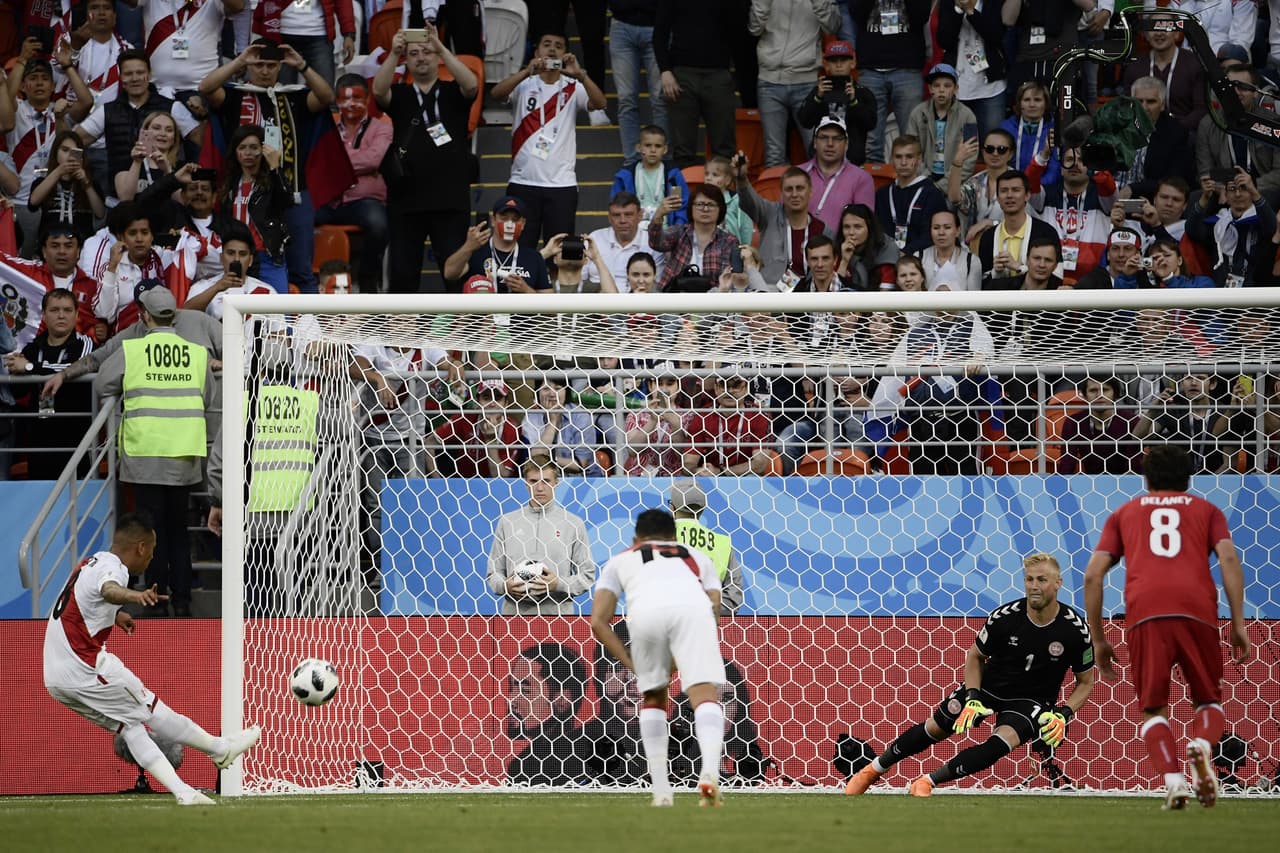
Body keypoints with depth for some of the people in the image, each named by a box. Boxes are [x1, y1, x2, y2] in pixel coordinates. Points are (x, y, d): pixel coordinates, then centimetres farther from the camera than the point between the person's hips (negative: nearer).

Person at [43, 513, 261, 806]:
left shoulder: (93, 562, 15)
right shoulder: (112, 567, -14)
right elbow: (109, 589, -40)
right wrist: (136, 595, -60)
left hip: (57, 677, 10)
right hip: (85, 670, -10)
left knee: (131, 725, 11)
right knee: (151, 710, 4)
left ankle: (183, 792, 6)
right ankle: (220, 750, 16)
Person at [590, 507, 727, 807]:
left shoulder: (621, 561, 38)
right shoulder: (698, 558, 41)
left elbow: (598, 622, 25)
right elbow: (714, 608, 27)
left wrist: (632, 665, 26)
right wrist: (685, 662, 35)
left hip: (644, 612, 1)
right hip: (693, 608, 0)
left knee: (653, 698, 20)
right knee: (706, 695, -6)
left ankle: (661, 790, 16)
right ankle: (710, 772, -32)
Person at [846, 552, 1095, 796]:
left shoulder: (1076, 629, -18)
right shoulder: (1005, 617, -17)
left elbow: (1086, 682, -3)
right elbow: (975, 656, 1)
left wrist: (1063, 714, -19)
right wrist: (972, 699, -13)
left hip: (1031, 701, -2)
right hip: (988, 684, 2)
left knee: (1004, 740, -30)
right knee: (936, 727, 1)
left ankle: (928, 781, -24)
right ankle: (873, 770, 25)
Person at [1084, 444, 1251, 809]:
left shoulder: (1125, 513, 27)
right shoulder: (1206, 510, 25)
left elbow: (1093, 574, 16)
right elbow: (1229, 558, 7)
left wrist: (1098, 640, 21)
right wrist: (1238, 624, 5)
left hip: (1144, 614, 0)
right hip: (1198, 610, 0)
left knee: (1152, 709, 10)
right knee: (1208, 700, 16)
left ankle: (1173, 778, -16)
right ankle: (1202, 744, -18)